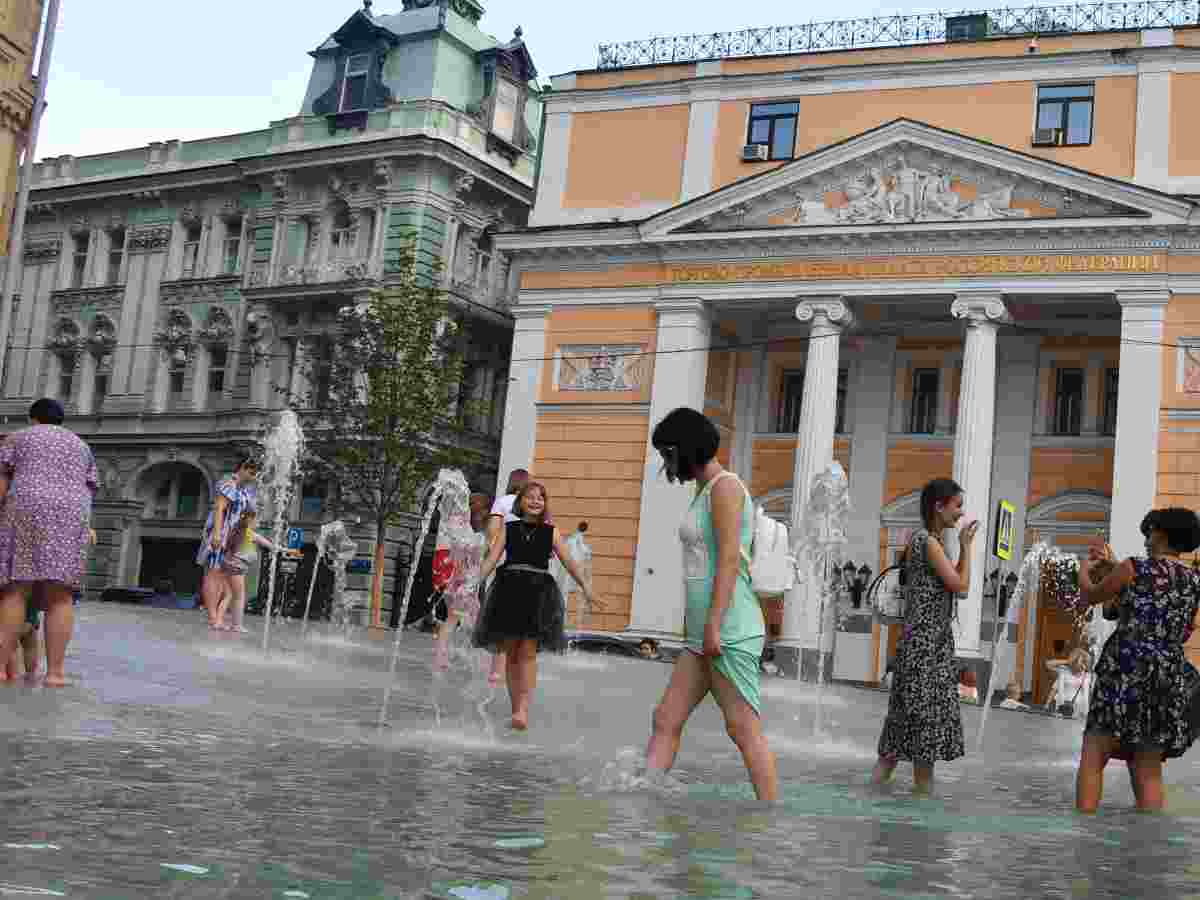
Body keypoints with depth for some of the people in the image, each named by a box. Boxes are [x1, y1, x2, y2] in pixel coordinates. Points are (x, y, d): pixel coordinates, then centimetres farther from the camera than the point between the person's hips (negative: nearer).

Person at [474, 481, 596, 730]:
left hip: (538, 592, -1)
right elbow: (492, 559, 3)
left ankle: (523, 708, -19)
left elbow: (568, 562, 14)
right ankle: (515, 709, 12)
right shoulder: (509, 529, 11)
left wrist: (584, 587, 16)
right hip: (509, 591, 1)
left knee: (528, 652, -11)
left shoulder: (551, 532, 10)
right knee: (511, 653, 5)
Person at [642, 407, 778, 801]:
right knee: (665, 721, 4)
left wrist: (712, 625, -22)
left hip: (728, 630, -10)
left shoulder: (724, 485, -10)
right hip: (707, 635, 10)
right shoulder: (709, 493, 21)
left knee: (744, 732, -5)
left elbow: (729, 559, -18)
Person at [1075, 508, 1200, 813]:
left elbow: (1090, 595, 8)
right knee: (1148, 770, 10)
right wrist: (1113, 564, 33)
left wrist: (1085, 568, 29)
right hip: (1170, 679, 5)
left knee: (1092, 760, 0)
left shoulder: (1135, 567, -4)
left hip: (1126, 672, -5)